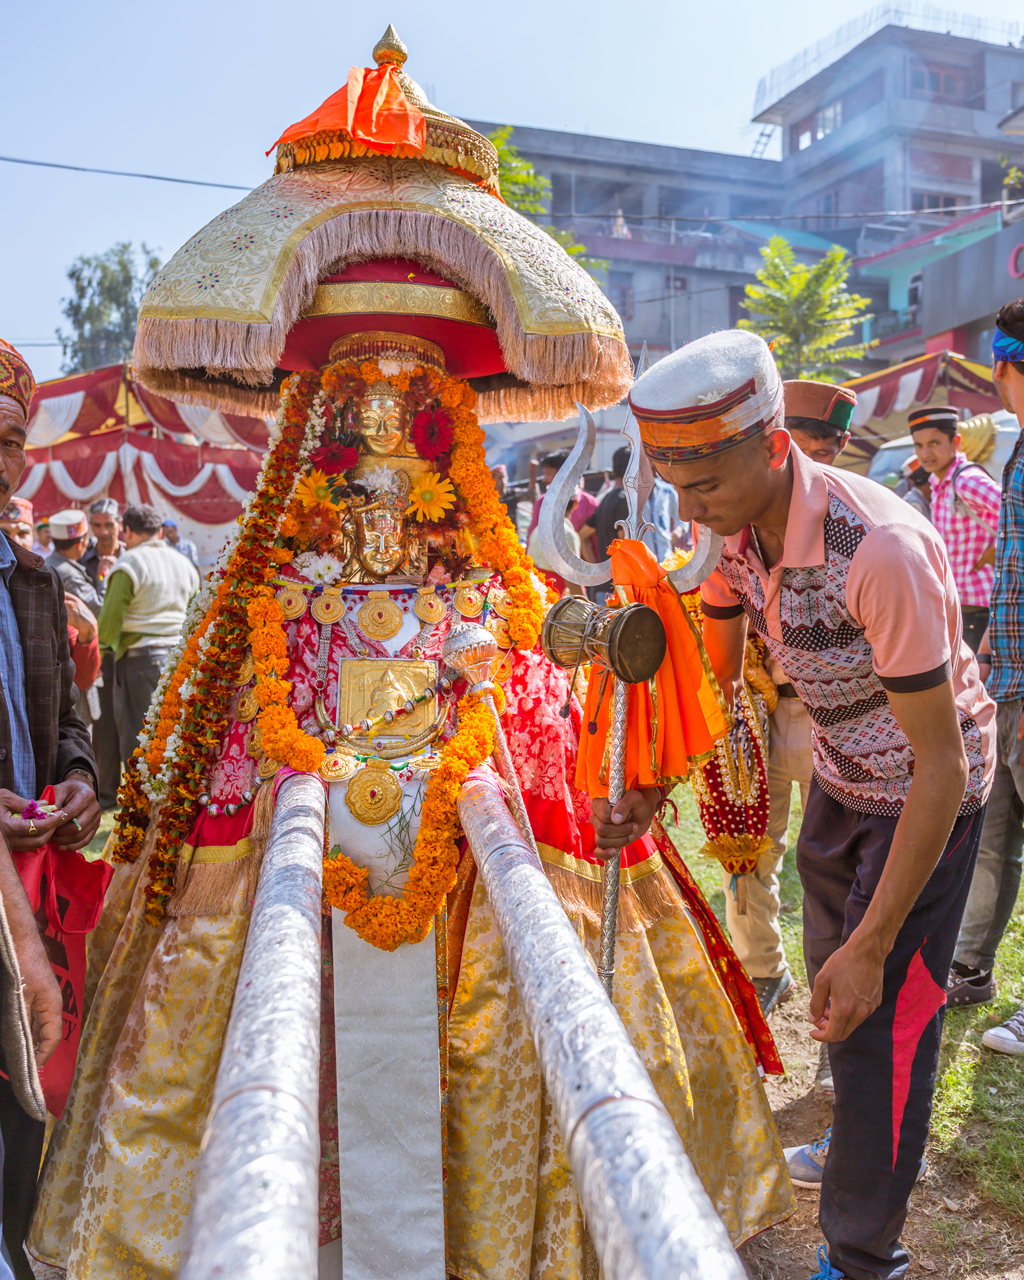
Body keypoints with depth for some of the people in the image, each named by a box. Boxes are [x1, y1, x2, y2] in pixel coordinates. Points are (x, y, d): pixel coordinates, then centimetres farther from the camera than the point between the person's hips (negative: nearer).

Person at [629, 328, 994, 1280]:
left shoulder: (879, 550, -38)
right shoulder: (735, 526, -14)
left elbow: (942, 763, -32)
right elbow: (714, 674, 2)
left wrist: (872, 945, -29)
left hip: (926, 793, -7)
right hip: (840, 774, 8)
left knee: (881, 1011, -4)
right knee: (830, 973, 21)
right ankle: (865, 1145, 47)